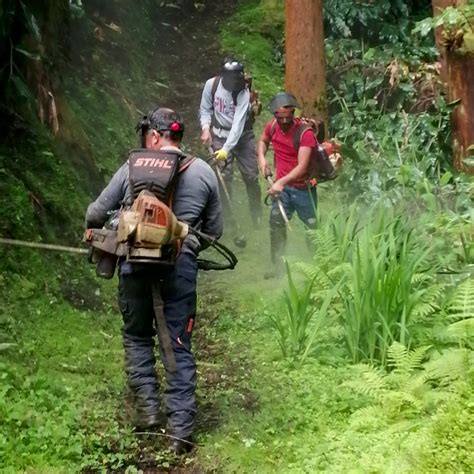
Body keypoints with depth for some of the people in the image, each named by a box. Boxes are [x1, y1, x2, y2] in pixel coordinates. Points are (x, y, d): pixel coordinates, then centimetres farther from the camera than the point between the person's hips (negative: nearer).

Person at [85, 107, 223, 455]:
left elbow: (95, 215, 7)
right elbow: (215, 230, 10)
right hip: (180, 268, 1)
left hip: (136, 264, 0)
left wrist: (94, 231, 29)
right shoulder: (204, 172, 6)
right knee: (178, 346, 7)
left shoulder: (132, 168, 3)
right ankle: (181, 429, 5)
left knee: (137, 336, 20)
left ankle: (148, 410, 16)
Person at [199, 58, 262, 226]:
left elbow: (238, 123, -27)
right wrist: (206, 128, -15)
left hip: (242, 136, -1)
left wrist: (227, 149, -34)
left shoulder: (244, 93, -21)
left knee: (251, 176, 1)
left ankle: (257, 217, 20)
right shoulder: (212, 84, -13)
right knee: (224, 177, -7)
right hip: (220, 135, 1)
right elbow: (205, 109, 3)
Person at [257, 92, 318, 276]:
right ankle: (278, 264, 6)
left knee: (311, 225, 9)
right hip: (281, 185, 4)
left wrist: (282, 182, -39)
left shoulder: (305, 133, -23)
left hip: (303, 187, -4)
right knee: (276, 222, -4)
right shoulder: (272, 126, -6)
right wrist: (261, 157, -1)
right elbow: (263, 141, 18)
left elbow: (302, 167, -30)